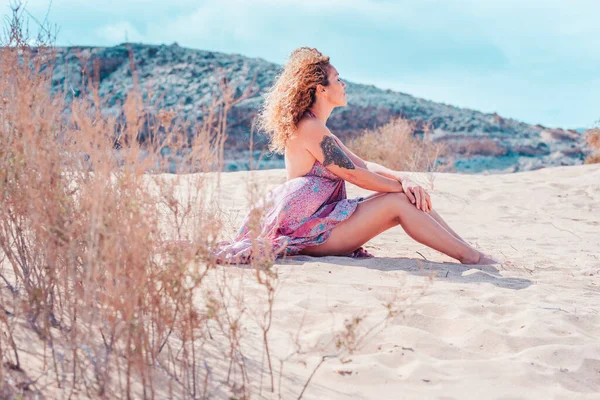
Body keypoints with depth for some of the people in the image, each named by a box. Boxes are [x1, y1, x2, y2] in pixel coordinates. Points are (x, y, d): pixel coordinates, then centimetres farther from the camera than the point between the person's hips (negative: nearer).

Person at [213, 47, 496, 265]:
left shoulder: (318, 129, 18)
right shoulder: (310, 128, -15)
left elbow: (364, 165, 12)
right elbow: (354, 174, -17)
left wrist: (402, 179, -5)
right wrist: (403, 186, -7)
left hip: (322, 219, 9)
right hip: (310, 230, -9)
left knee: (409, 201, 0)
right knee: (399, 202, -17)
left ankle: (467, 250, -2)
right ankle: (471, 258, -15)